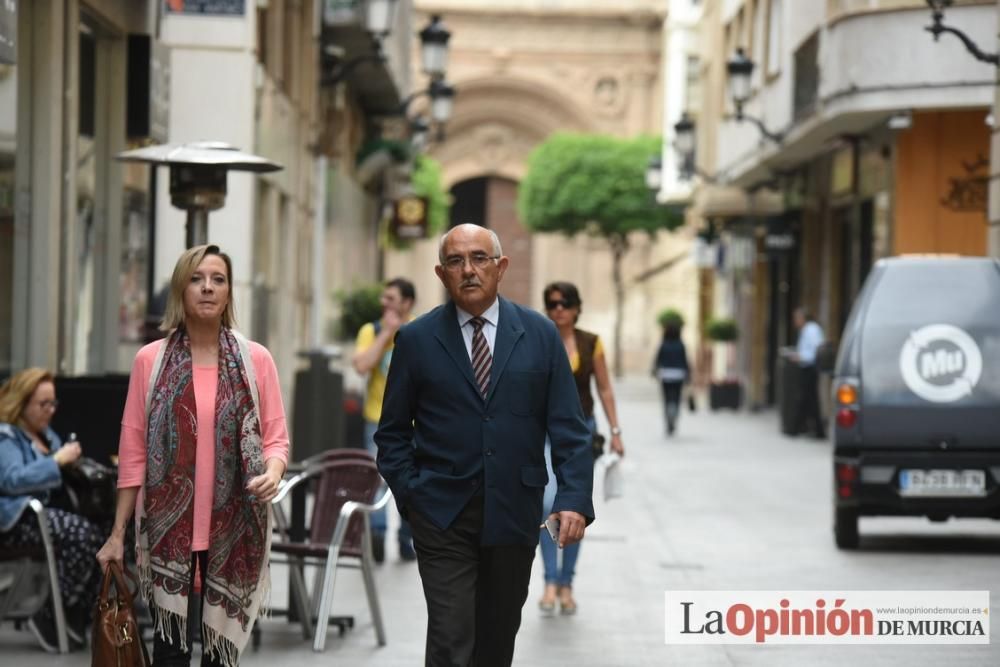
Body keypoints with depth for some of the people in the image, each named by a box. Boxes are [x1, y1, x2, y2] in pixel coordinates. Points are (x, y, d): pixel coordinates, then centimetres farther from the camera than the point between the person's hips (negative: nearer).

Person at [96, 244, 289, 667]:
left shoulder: (255, 360, 4)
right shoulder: (151, 361, 3)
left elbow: (276, 438, 5)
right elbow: (133, 452, 3)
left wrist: (273, 473, -18)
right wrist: (117, 533, 3)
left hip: (233, 527, 1)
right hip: (169, 522, -1)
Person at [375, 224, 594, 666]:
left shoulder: (540, 334, 3)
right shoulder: (416, 340, 0)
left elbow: (568, 428, 0)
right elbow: (392, 433, 6)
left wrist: (574, 499, -11)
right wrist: (410, 496, -5)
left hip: (514, 513, 2)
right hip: (442, 514, -2)